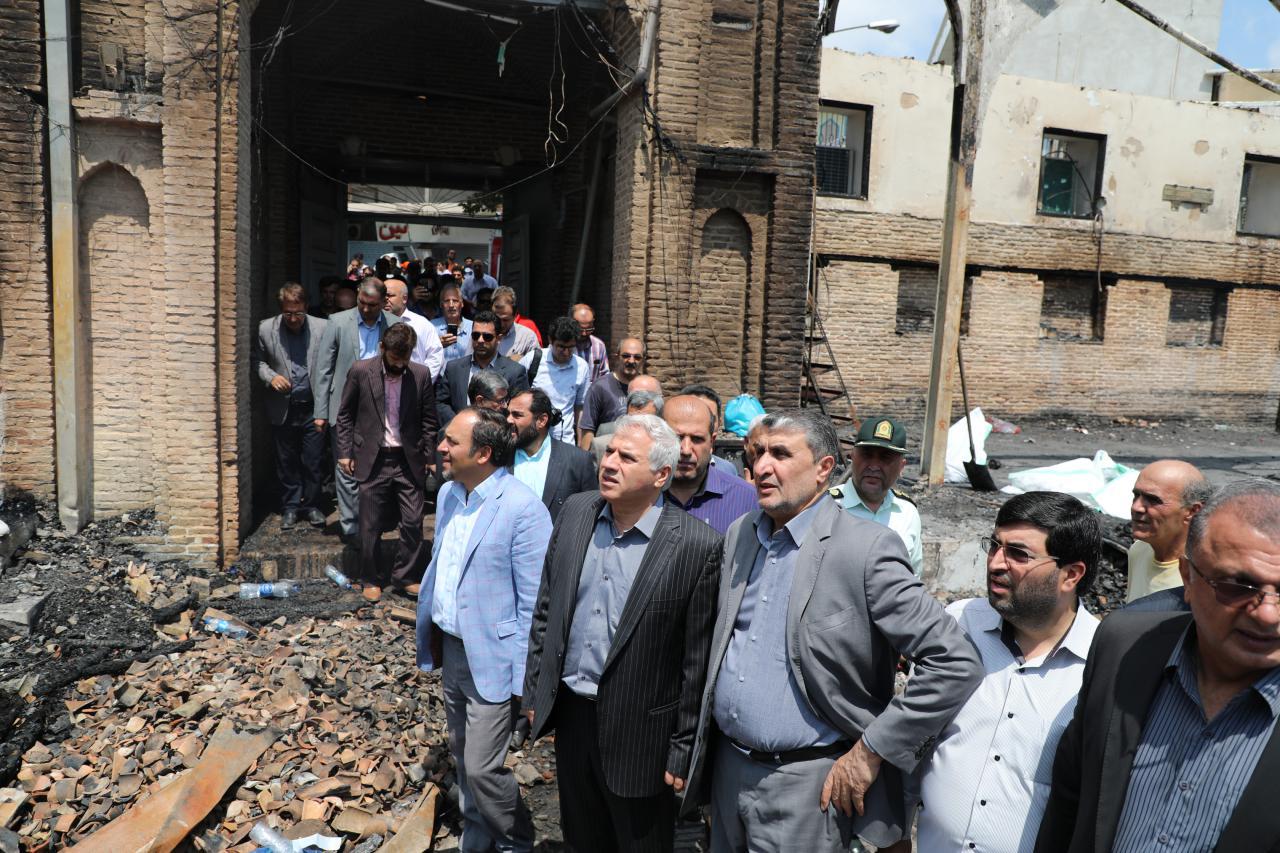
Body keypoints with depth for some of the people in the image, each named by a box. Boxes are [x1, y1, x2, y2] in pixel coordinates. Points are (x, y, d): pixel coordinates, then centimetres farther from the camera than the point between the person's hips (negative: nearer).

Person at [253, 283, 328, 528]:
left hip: (313, 407, -1)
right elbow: (256, 360, 8)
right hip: (283, 408, 1)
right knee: (286, 462, 10)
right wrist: (270, 377, -11)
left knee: (313, 462, 5)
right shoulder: (266, 329, -2)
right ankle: (290, 506, 24)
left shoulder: (321, 328, -4)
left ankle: (311, 505, 21)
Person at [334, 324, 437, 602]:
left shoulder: (421, 375, 0)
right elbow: (345, 414, 4)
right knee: (371, 525, 6)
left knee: (413, 522, 3)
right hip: (373, 460, -1)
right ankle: (371, 579, 23)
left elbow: (428, 420, 7)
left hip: (409, 460, 1)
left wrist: (428, 457, 3)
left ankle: (406, 577, 20)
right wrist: (345, 452, 0)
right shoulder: (360, 371, -3)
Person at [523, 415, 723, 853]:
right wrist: (534, 690, 9)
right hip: (570, 715, 5)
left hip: (639, 732, -5)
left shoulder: (696, 545, -19)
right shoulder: (575, 512, -2)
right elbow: (546, 608, 7)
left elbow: (698, 659, -14)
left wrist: (684, 751, -10)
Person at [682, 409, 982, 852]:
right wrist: (699, 749, 12)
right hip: (726, 768, 6)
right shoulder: (740, 534, 3)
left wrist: (871, 753, -16)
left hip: (804, 783, -6)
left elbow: (956, 663, -19)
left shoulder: (866, 549, -17)